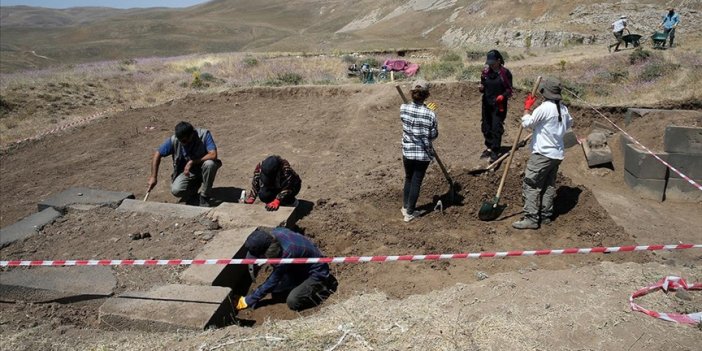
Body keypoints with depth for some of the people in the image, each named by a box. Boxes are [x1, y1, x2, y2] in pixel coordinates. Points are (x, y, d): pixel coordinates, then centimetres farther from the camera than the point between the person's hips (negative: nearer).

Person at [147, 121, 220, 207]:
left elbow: (213, 155, -32)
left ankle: (204, 197, -14)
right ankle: (195, 185, 11)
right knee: (176, 190, -26)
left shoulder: (204, 135, -24)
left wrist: (192, 162, -31)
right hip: (185, 171, 1)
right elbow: (157, 154, -8)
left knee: (210, 163, -36)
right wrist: (153, 177, -12)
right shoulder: (174, 140, -17)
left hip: (202, 168, -1)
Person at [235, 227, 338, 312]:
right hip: (301, 267, 9)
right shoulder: (276, 232, -19)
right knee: (276, 293, 1)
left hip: (317, 273, -8)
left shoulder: (286, 253, -38)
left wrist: (248, 300, -16)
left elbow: (272, 282, -25)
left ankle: (325, 288, -1)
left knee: (293, 301, -21)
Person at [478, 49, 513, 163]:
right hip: (486, 104, 5)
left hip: (499, 105, -5)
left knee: (496, 128, -7)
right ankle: (489, 148, 27)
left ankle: (495, 151, 0)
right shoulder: (486, 71, 5)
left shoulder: (505, 73, -8)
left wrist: (502, 96, -23)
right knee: (486, 127, 12)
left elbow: (509, 89, -4)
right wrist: (481, 88, -8)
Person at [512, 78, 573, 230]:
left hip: (542, 154, -8)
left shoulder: (544, 108, -16)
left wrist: (527, 108, 2)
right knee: (549, 186, 15)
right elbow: (569, 123, 27)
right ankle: (546, 216, 22)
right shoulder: (563, 108, 9)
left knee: (531, 185, -5)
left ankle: (531, 219, -8)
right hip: (557, 154, 8)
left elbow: (527, 123, -12)